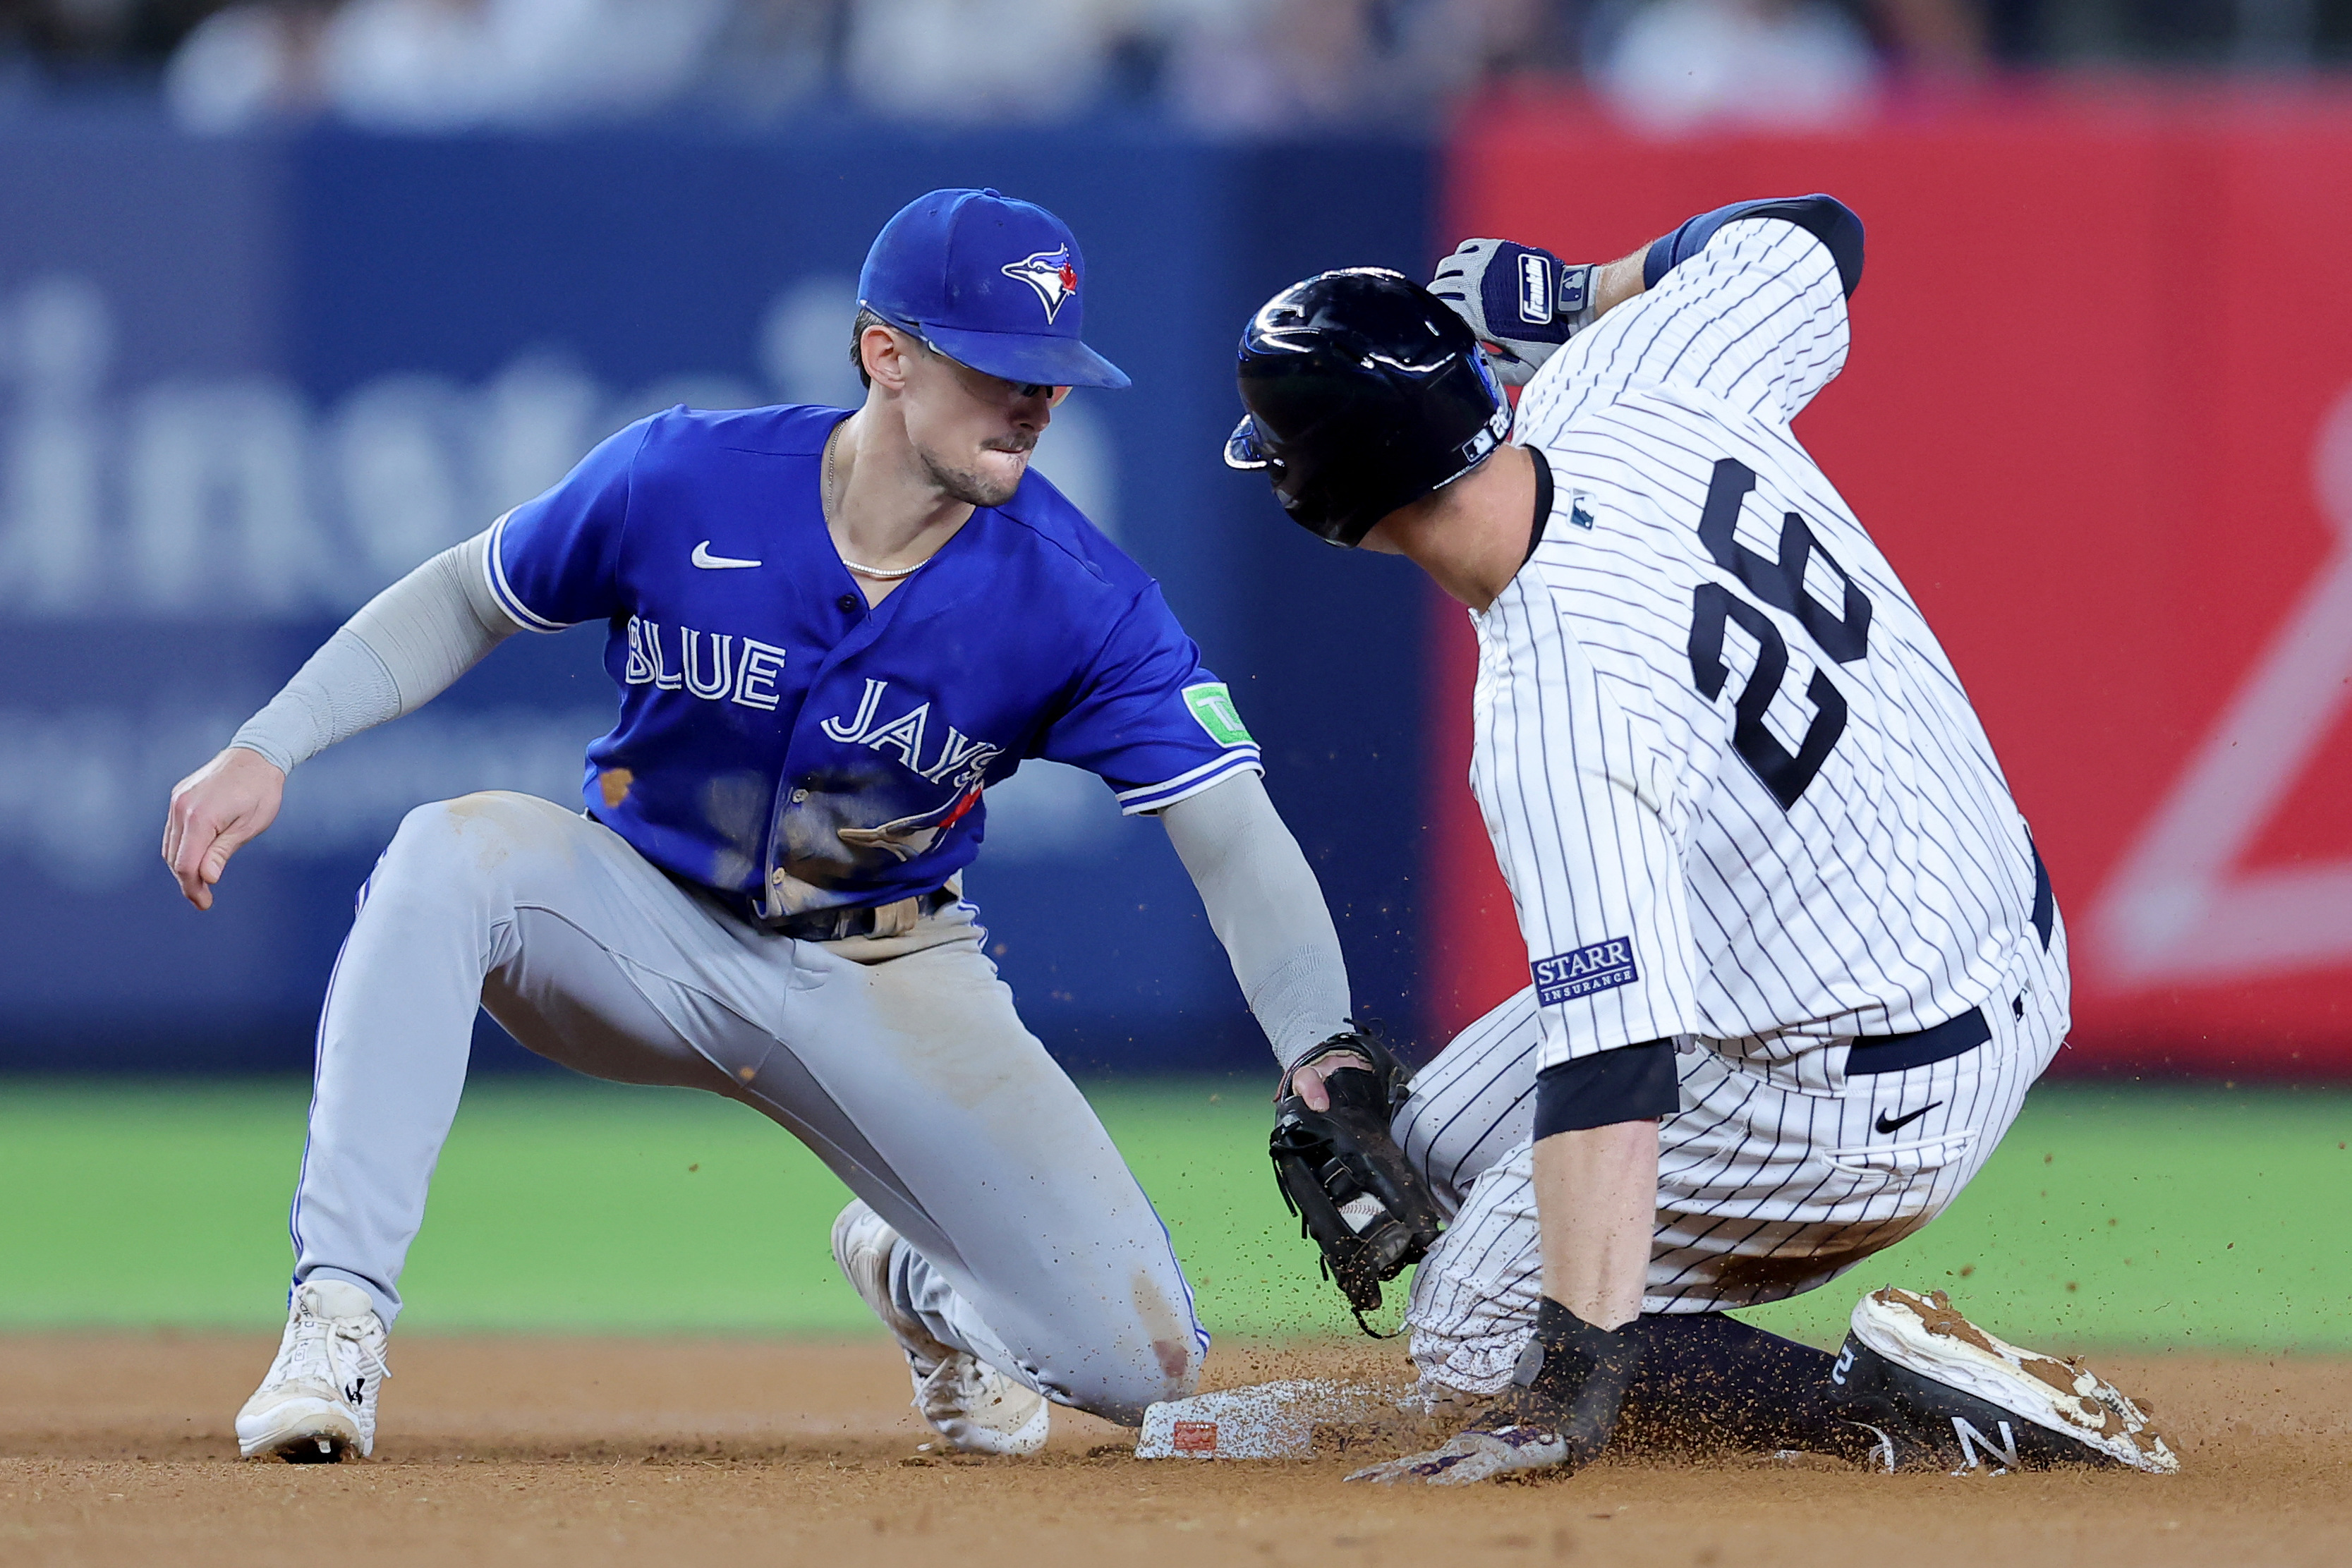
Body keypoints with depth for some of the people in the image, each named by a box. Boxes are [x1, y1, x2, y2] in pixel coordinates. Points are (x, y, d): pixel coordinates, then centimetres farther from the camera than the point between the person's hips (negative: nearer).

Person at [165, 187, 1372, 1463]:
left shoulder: (1082, 600, -18)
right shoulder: (681, 482, -17)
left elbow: (1235, 843, -21)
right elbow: (466, 603, 0)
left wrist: (1327, 1070, -36)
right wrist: (268, 748, -11)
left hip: (889, 988, 1)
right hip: (650, 933, -1)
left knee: (1142, 1361, -13)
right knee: (453, 854, -35)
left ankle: (912, 1275, 25)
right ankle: (337, 1316, -32)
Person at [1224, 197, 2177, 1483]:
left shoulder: (1555, 717, -34)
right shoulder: (1622, 388, -12)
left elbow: (1611, 1062, -39)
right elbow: (1807, 237, 9)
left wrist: (1572, 1388, -41)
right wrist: (1571, 295, 12)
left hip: (1872, 1106, -9)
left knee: (1472, 1339, 1)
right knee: (1449, 1141, 20)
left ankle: (1908, 1412, -12)